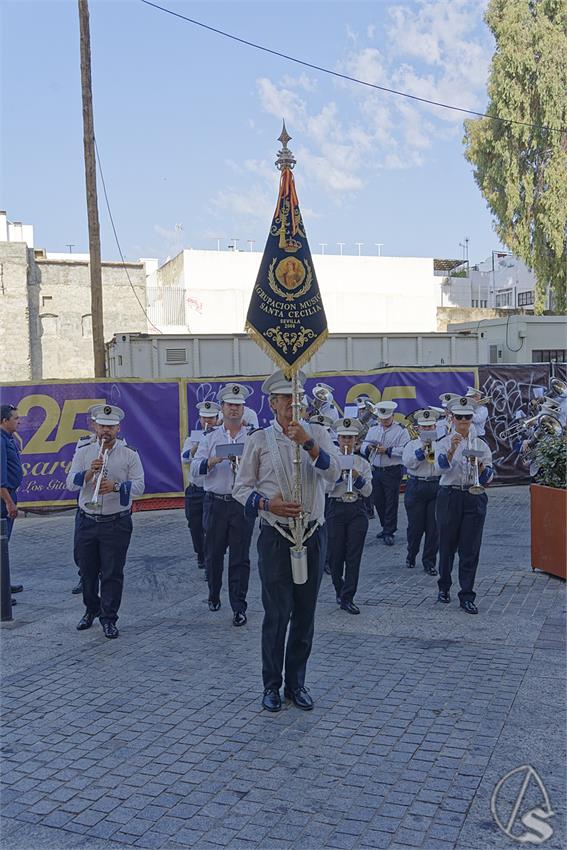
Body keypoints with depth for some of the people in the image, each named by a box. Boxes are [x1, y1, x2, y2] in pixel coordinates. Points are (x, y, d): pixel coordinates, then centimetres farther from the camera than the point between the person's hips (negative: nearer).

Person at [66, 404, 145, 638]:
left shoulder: (130, 454, -1)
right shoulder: (83, 452, 5)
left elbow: (139, 486, -8)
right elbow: (70, 483, -4)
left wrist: (116, 486, -25)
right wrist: (89, 472, -22)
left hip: (117, 523, -2)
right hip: (87, 521, 3)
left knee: (112, 573, -1)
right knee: (87, 570, 13)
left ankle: (109, 618, 10)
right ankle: (91, 610, 34)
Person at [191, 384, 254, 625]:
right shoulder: (210, 439, 7)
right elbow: (194, 473, -2)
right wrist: (214, 460, -18)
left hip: (243, 503, -2)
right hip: (215, 503, 2)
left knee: (240, 558, 0)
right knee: (213, 554, 12)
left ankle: (239, 608, 7)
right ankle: (214, 596, 34)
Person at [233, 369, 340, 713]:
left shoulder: (318, 433, 4)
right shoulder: (259, 440, 1)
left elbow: (333, 473, -12)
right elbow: (242, 488, 3)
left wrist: (308, 443, -25)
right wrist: (267, 504, -15)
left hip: (311, 535, 2)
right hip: (275, 538, -2)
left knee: (305, 614, 10)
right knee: (276, 614, 1)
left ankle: (297, 683, 25)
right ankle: (272, 686, 17)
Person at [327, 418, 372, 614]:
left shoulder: (362, 463, 7)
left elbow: (368, 491, 0)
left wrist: (358, 478, -17)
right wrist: (339, 474, -19)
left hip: (357, 511, 1)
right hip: (336, 509, -1)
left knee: (354, 556, -3)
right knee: (335, 555, 3)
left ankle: (347, 599, 3)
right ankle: (339, 590, 28)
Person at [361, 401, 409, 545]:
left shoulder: (401, 431, -4)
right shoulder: (373, 430, 14)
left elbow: (405, 450, -16)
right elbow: (363, 448, 10)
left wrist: (387, 450, -22)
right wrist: (369, 448, -12)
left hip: (392, 471, -5)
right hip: (375, 470, 6)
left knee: (391, 502, -3)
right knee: (378, 501, 11)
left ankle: (389, 533, 2)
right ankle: (386, 527, 28)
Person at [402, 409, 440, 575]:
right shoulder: (412, 445, 9)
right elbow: (407, 462, -9)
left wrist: (435, 449, -14)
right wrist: (422, 449, -13)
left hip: (437, 486, 1)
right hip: (416, 487, 0)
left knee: (434, 528, -1)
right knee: (415, 526, 5)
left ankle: (429, 562, 9)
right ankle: (411, 556, 27)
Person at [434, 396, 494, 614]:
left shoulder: (480, 445, 7)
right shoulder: (444, 443, 1)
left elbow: (488, 477, 2)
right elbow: (440, 468, -18)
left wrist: (480, 466, -19)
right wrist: (452, 449, -33)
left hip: (474, 498, 1)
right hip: (450, 496, -1)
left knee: (470, 549, -1)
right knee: (447, 546, 9)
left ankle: (467, 596, 6)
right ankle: (444, 587, 30)